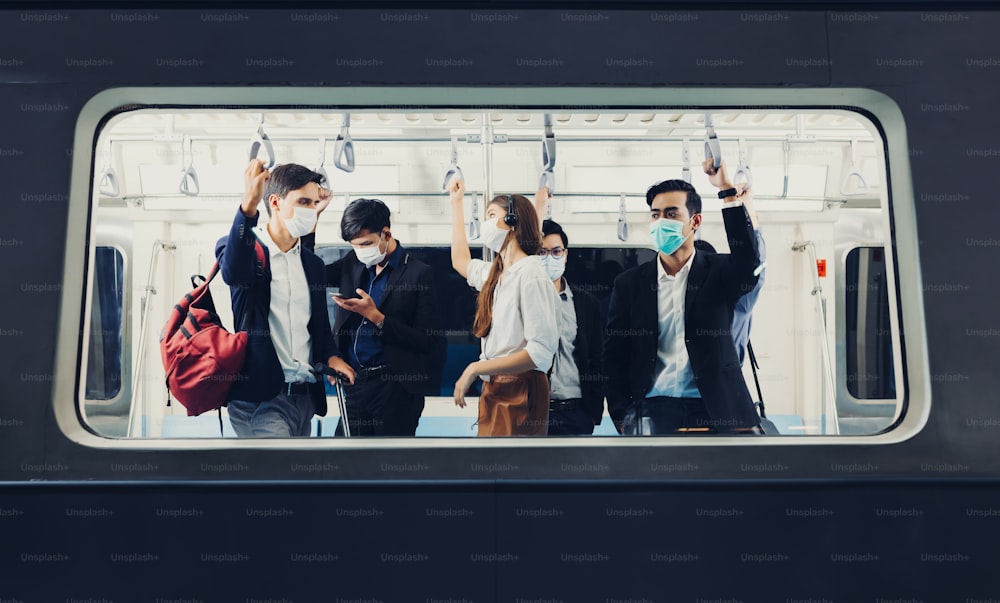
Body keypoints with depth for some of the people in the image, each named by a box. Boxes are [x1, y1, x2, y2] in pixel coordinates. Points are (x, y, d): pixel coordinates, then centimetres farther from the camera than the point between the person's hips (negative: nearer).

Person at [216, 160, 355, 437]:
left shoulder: (313, 263, 15)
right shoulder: (242, 248, -4)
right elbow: (233, 273, -29)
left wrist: (331, 356, -1)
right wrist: (249, 204, -41)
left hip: (305, 395, 6)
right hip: (260, 396, -6)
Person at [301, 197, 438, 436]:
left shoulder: (418, 273, -9)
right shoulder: (353, 263, 9)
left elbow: (426, 342, -10)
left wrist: (376, 317, -19)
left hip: (395, 387, -5)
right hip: (353, 382, 5)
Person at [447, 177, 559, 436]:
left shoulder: (531, 275, -15)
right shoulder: (495, 273, 10)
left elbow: (541, 352, -22)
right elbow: (460, 260, 33)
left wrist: (475, 369, -19)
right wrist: (456, 203, 34)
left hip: (521, 393, -8)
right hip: (493, 390, 8)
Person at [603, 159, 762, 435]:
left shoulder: (717, 272, 7)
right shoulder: (629, 283, 9)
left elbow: (749, 264, -17)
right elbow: (614, 356, 8)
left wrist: (728, 191, -18)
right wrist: (624, 416, -1)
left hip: (714, 409, 0)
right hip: (652, 410, 1)